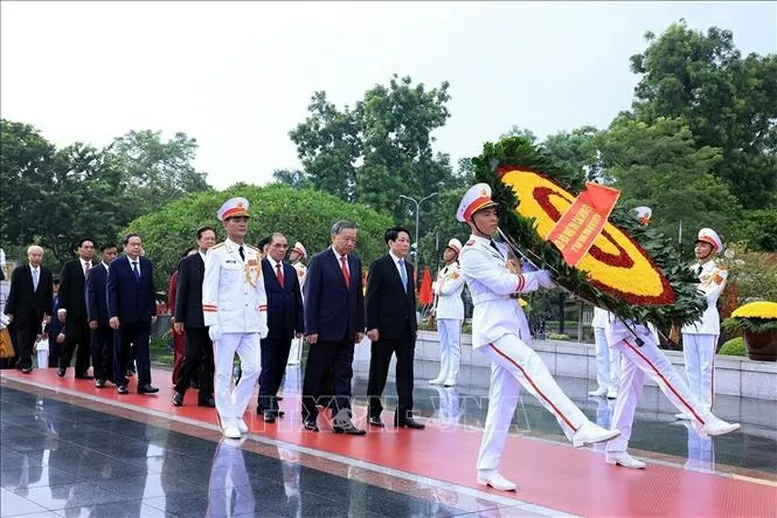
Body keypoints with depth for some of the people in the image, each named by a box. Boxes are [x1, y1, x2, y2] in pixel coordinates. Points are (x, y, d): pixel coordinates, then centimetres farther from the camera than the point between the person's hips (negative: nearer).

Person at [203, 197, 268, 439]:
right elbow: (209, 291, -7)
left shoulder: (255, 254, 13)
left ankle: (236, 413, 19)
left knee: (253, 369, 2)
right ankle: (228, 421, 10)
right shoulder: (217, 253, -3)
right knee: (224, 373, 1)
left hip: (251, 325, 5)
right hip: (227, 324, -5)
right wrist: (212, 323, -12)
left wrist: (263, 321, 11)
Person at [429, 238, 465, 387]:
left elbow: (445, 289, -15)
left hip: (453, 311, -8)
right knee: (444, 345, 9)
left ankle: (452, 377, -8)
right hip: (441, 310, 8)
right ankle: (443, 375, 11)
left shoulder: (459, 271, -6)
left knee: (454, 345, -7)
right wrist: (434, 310, 16)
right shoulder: (442, 271, 21)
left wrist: (437, 285, 4)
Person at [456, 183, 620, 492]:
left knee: (504, 400, 6)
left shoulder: (500, 248, 20)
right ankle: (579, 429, -40)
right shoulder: (471, 253, -4)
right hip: (493, 327, -8)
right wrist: (539, 278, -4)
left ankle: (487, 469, 11)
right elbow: (503, 283, -13)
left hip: (513, 327, 8)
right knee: (533, 368, -27)